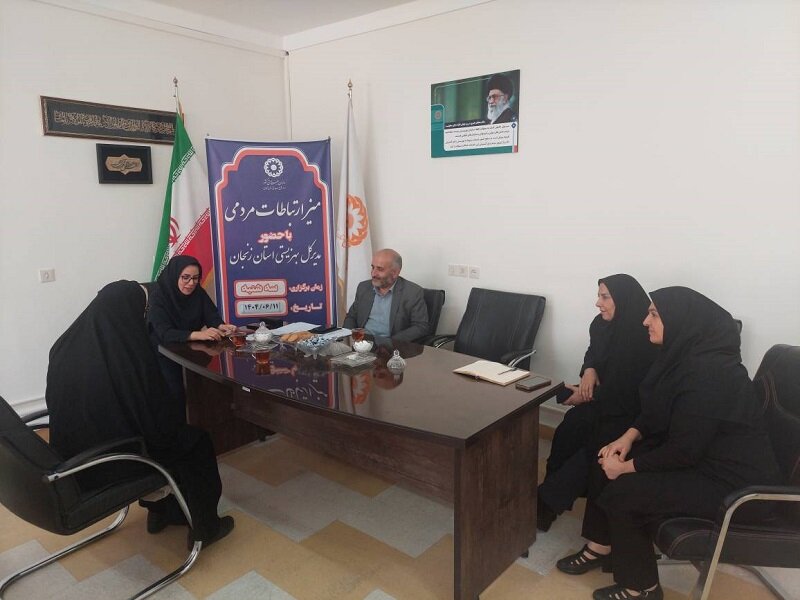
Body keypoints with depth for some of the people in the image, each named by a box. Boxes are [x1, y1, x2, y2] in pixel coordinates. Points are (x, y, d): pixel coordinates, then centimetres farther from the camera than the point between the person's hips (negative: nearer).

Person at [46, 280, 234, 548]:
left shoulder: (66, 345, -6)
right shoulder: (128, 354, -28)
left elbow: (59, 402, 10)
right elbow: (158, 417, -20)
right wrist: (179, 433, 2)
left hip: (73, 455, 7)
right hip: (109, 462, -7)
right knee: (197, 443, 12)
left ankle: (158, 512, 40)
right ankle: (204, 528, 24)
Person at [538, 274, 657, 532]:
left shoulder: (644, 337, -22)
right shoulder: (602, 325, 1)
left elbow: (632, 391, -21)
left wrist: (590, 396, -16)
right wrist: (589, 371, -5)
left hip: (632, 411, -7)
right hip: (604, 399, 7)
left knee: (594, 446, -27)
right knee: (569, 429, -20)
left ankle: (547, 502, -15)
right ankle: (549, 499, -13)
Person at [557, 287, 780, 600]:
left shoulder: (707, 372, -30)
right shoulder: (686, 353, 0)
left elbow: (684, 451, -27)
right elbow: (657, 411, 12)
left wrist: (627, 466, -16)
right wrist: (628, 437, -3)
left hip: (730, 481, -9)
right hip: (701, 454, 9)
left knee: (622, 492, -15)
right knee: (607, 461, 3)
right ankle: (601, 547, 20)